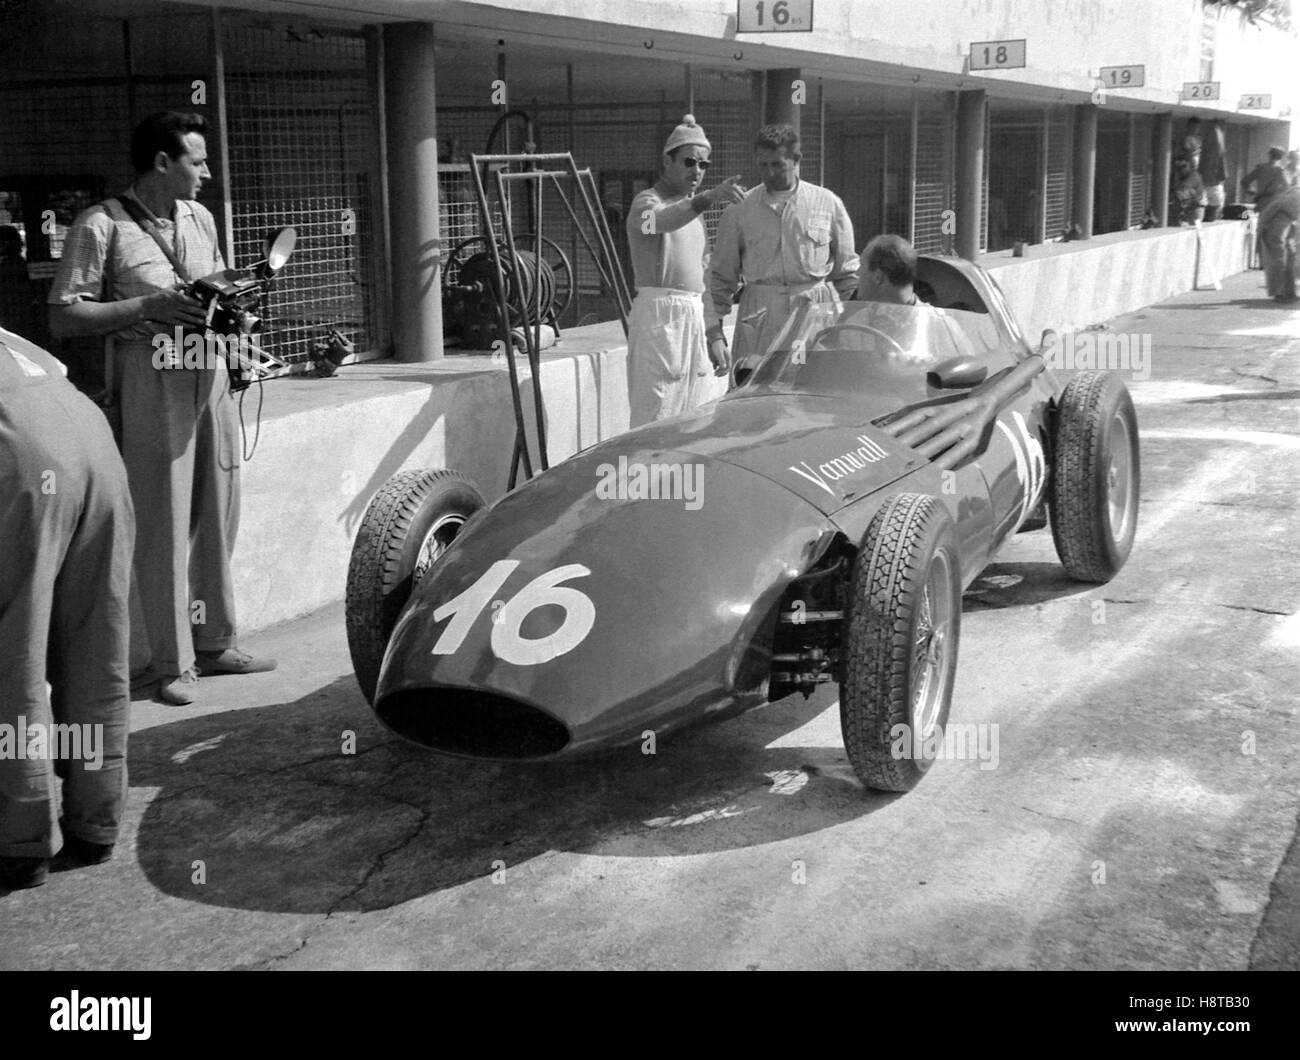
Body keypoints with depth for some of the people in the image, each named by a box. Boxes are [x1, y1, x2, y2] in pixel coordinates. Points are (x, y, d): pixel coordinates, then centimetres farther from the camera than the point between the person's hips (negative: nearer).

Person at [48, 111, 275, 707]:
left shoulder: (201, 219, 14)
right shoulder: (101, 226, -7)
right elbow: (63, 319, -9)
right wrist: (149, 307, -18)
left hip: (210, 373, 7)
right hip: (151, 377, -6)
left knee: (216, 517, 11)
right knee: (164, 524, -2)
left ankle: (214, 644, 24)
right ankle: (174, 664, 8)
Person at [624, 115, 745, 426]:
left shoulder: (694, 210, 21)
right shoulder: (647, 202, -4)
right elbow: (662, 220, -31)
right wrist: (707, 198, -49)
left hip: (695, 317, 8)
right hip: (659, 315, -8)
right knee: (654, 420, -12)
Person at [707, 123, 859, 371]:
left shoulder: (828, 204, 6)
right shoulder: (740, 210, 5)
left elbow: (847, 272, 13)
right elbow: (721, 277, 8)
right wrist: (715, 333, 1)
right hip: (759, 319, 0)